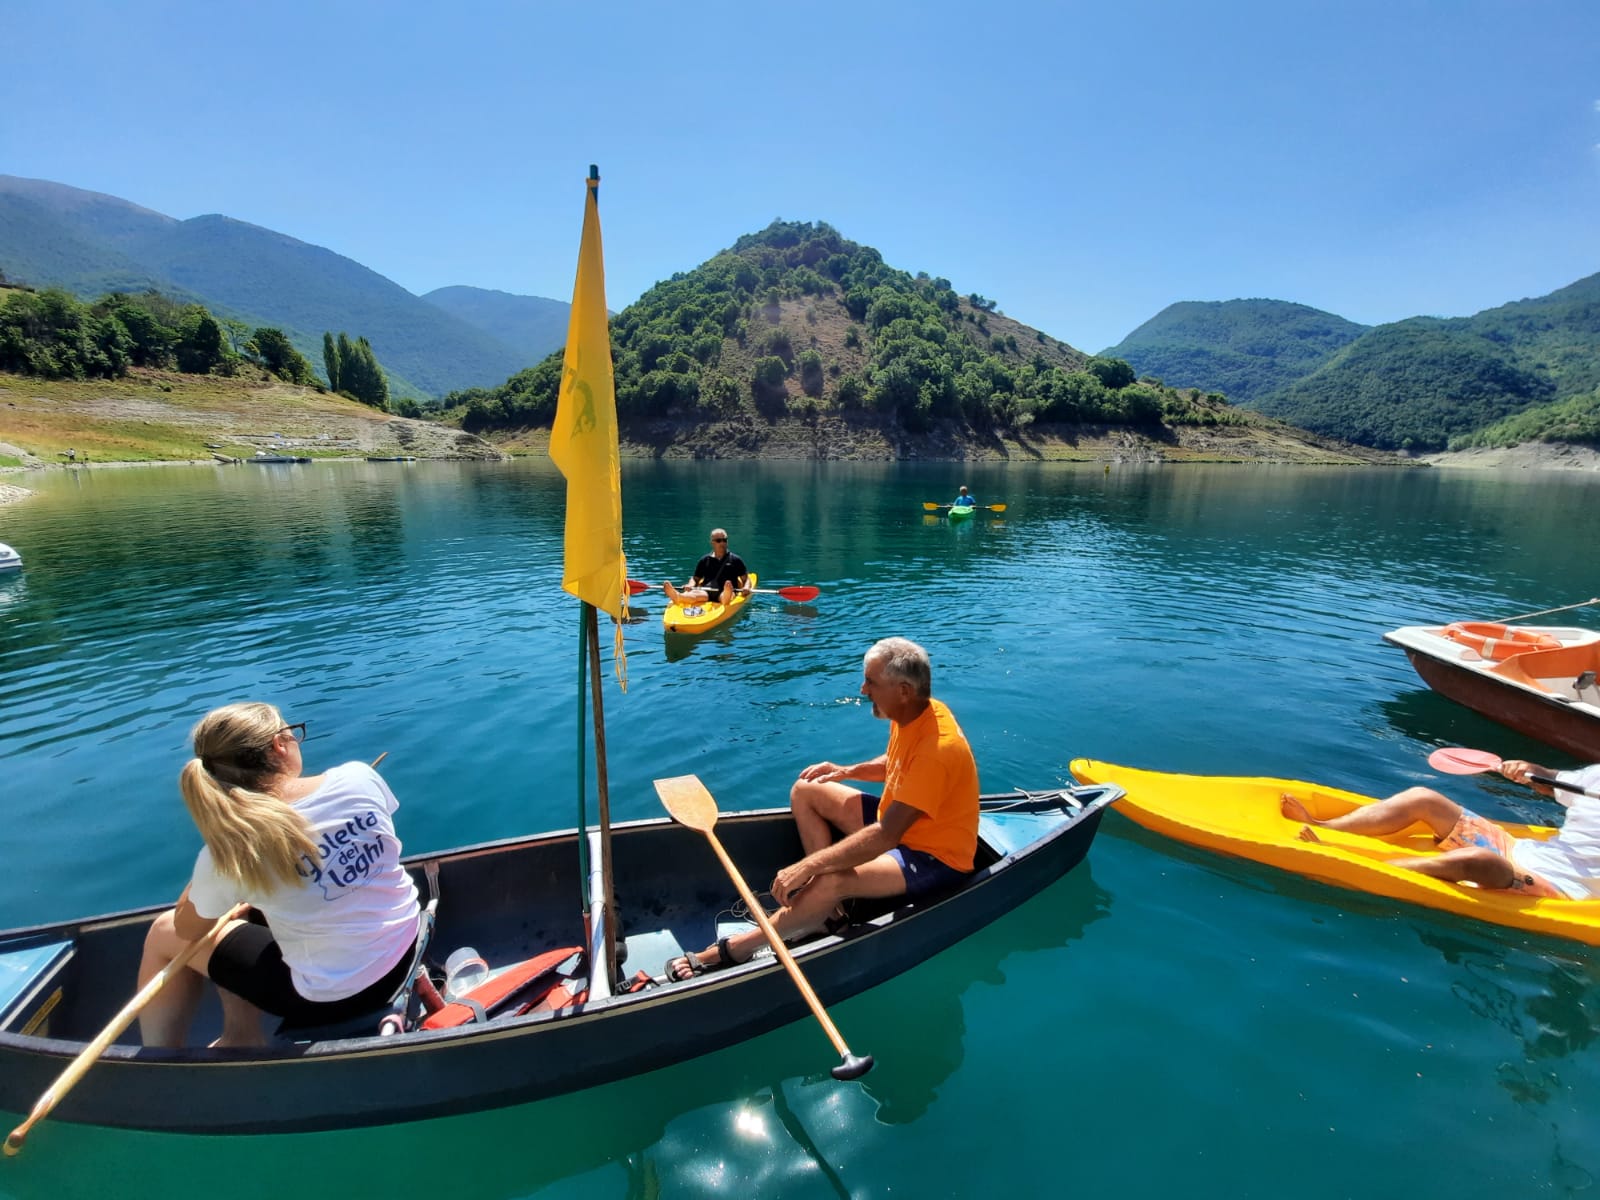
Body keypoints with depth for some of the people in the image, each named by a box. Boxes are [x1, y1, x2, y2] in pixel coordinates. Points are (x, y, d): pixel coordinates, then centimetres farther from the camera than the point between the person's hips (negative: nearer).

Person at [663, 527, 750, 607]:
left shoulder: (735, 560, 18)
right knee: (696, 594, -36)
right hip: (706, 591, 1)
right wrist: (690, 585, 0)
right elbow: (695, 578, 24)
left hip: (724, 592, -1)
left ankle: (726, 598, -78)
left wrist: (746, 587, -9)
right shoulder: (705, 561, 22)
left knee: (724, 597, -41)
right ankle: (677, 596, -68)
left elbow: (746, 579, 15)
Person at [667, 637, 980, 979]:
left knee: (830, 883, -32)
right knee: (805, 792, 3)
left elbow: (885, 836, -34)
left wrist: (807, 866, -33)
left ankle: (730, 951, -12)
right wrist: (848, 771, -1)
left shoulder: (937, 747, -33)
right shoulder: (911, 712, -6)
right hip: (899, 821, 9)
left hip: (937, 857, -9)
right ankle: (829, 909, 0)